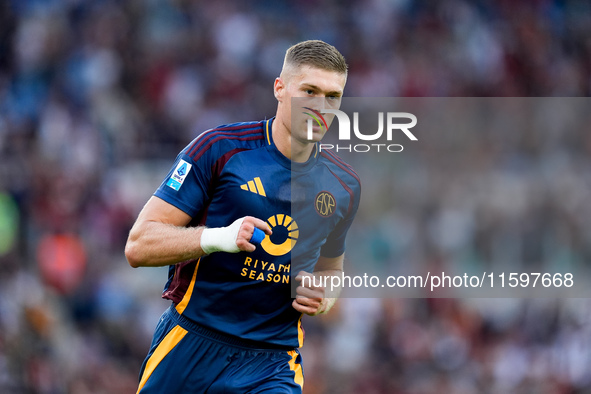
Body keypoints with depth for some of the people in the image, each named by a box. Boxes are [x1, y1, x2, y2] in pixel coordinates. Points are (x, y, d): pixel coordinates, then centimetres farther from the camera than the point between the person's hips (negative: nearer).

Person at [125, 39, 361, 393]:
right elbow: (138, 246, -9)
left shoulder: (345, 186, 6)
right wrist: (218, 238, -24)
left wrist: (323, 299, 1)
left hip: (272, 364, 2)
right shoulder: (219, 149, -7)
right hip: (190, 346, -2)